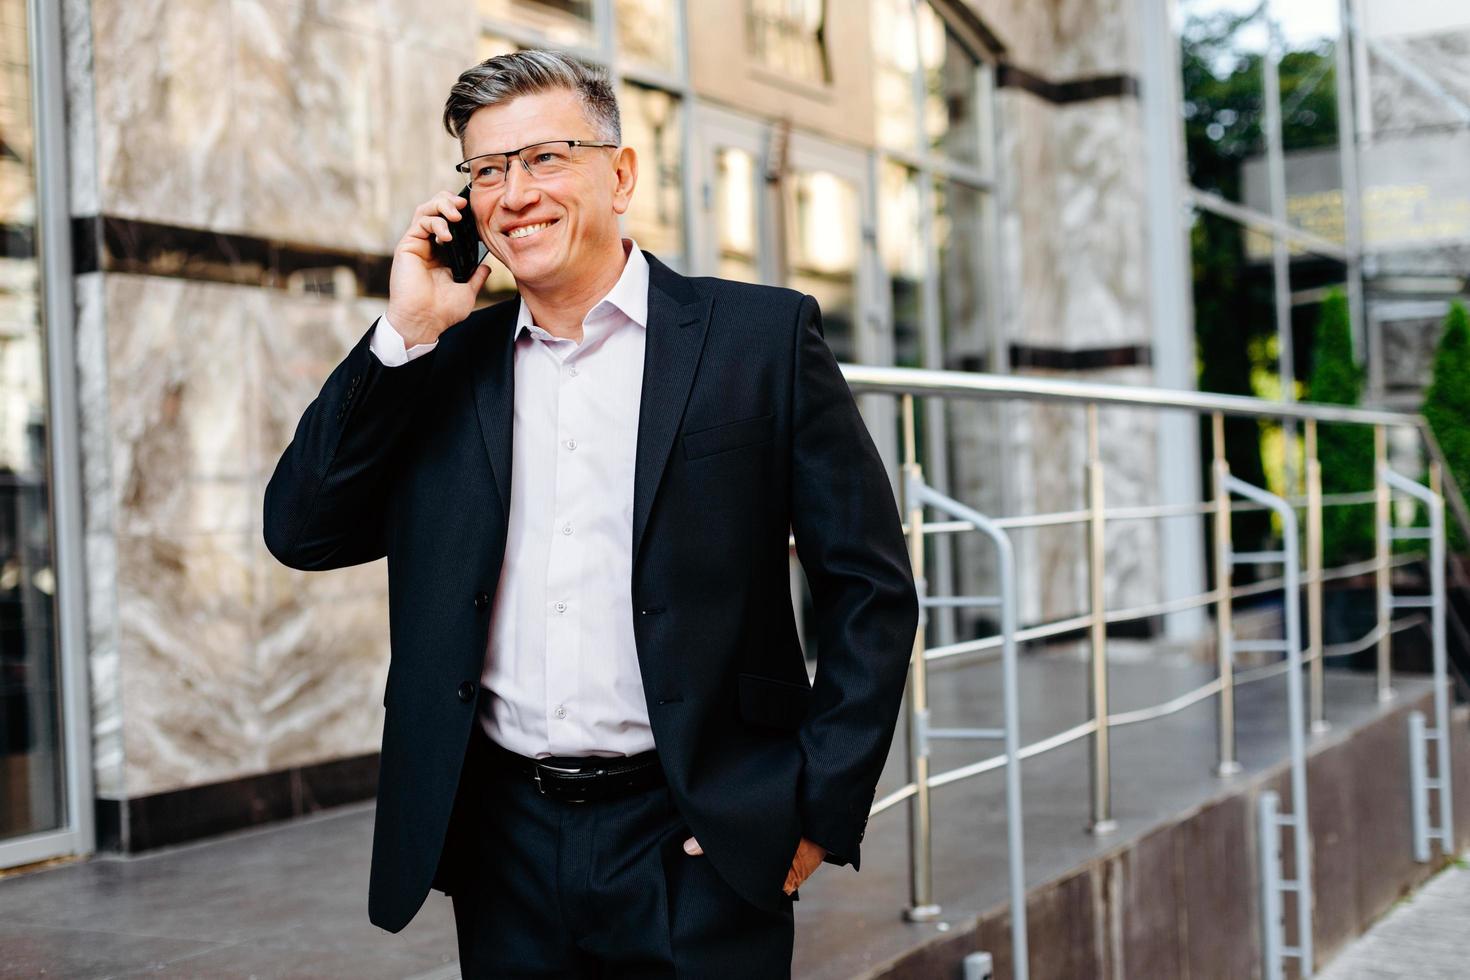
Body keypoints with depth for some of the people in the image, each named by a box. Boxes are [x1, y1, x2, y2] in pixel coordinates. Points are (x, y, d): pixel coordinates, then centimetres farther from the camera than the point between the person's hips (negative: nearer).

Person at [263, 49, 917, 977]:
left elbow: (871, 588, -2)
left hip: (696, 844, -3)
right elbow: (303, 533, 2)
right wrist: (406, 334, -5)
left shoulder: (761, 336, -2)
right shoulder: (445, 364, 8)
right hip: (506, 845, 3)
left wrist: (820, 808, -7)